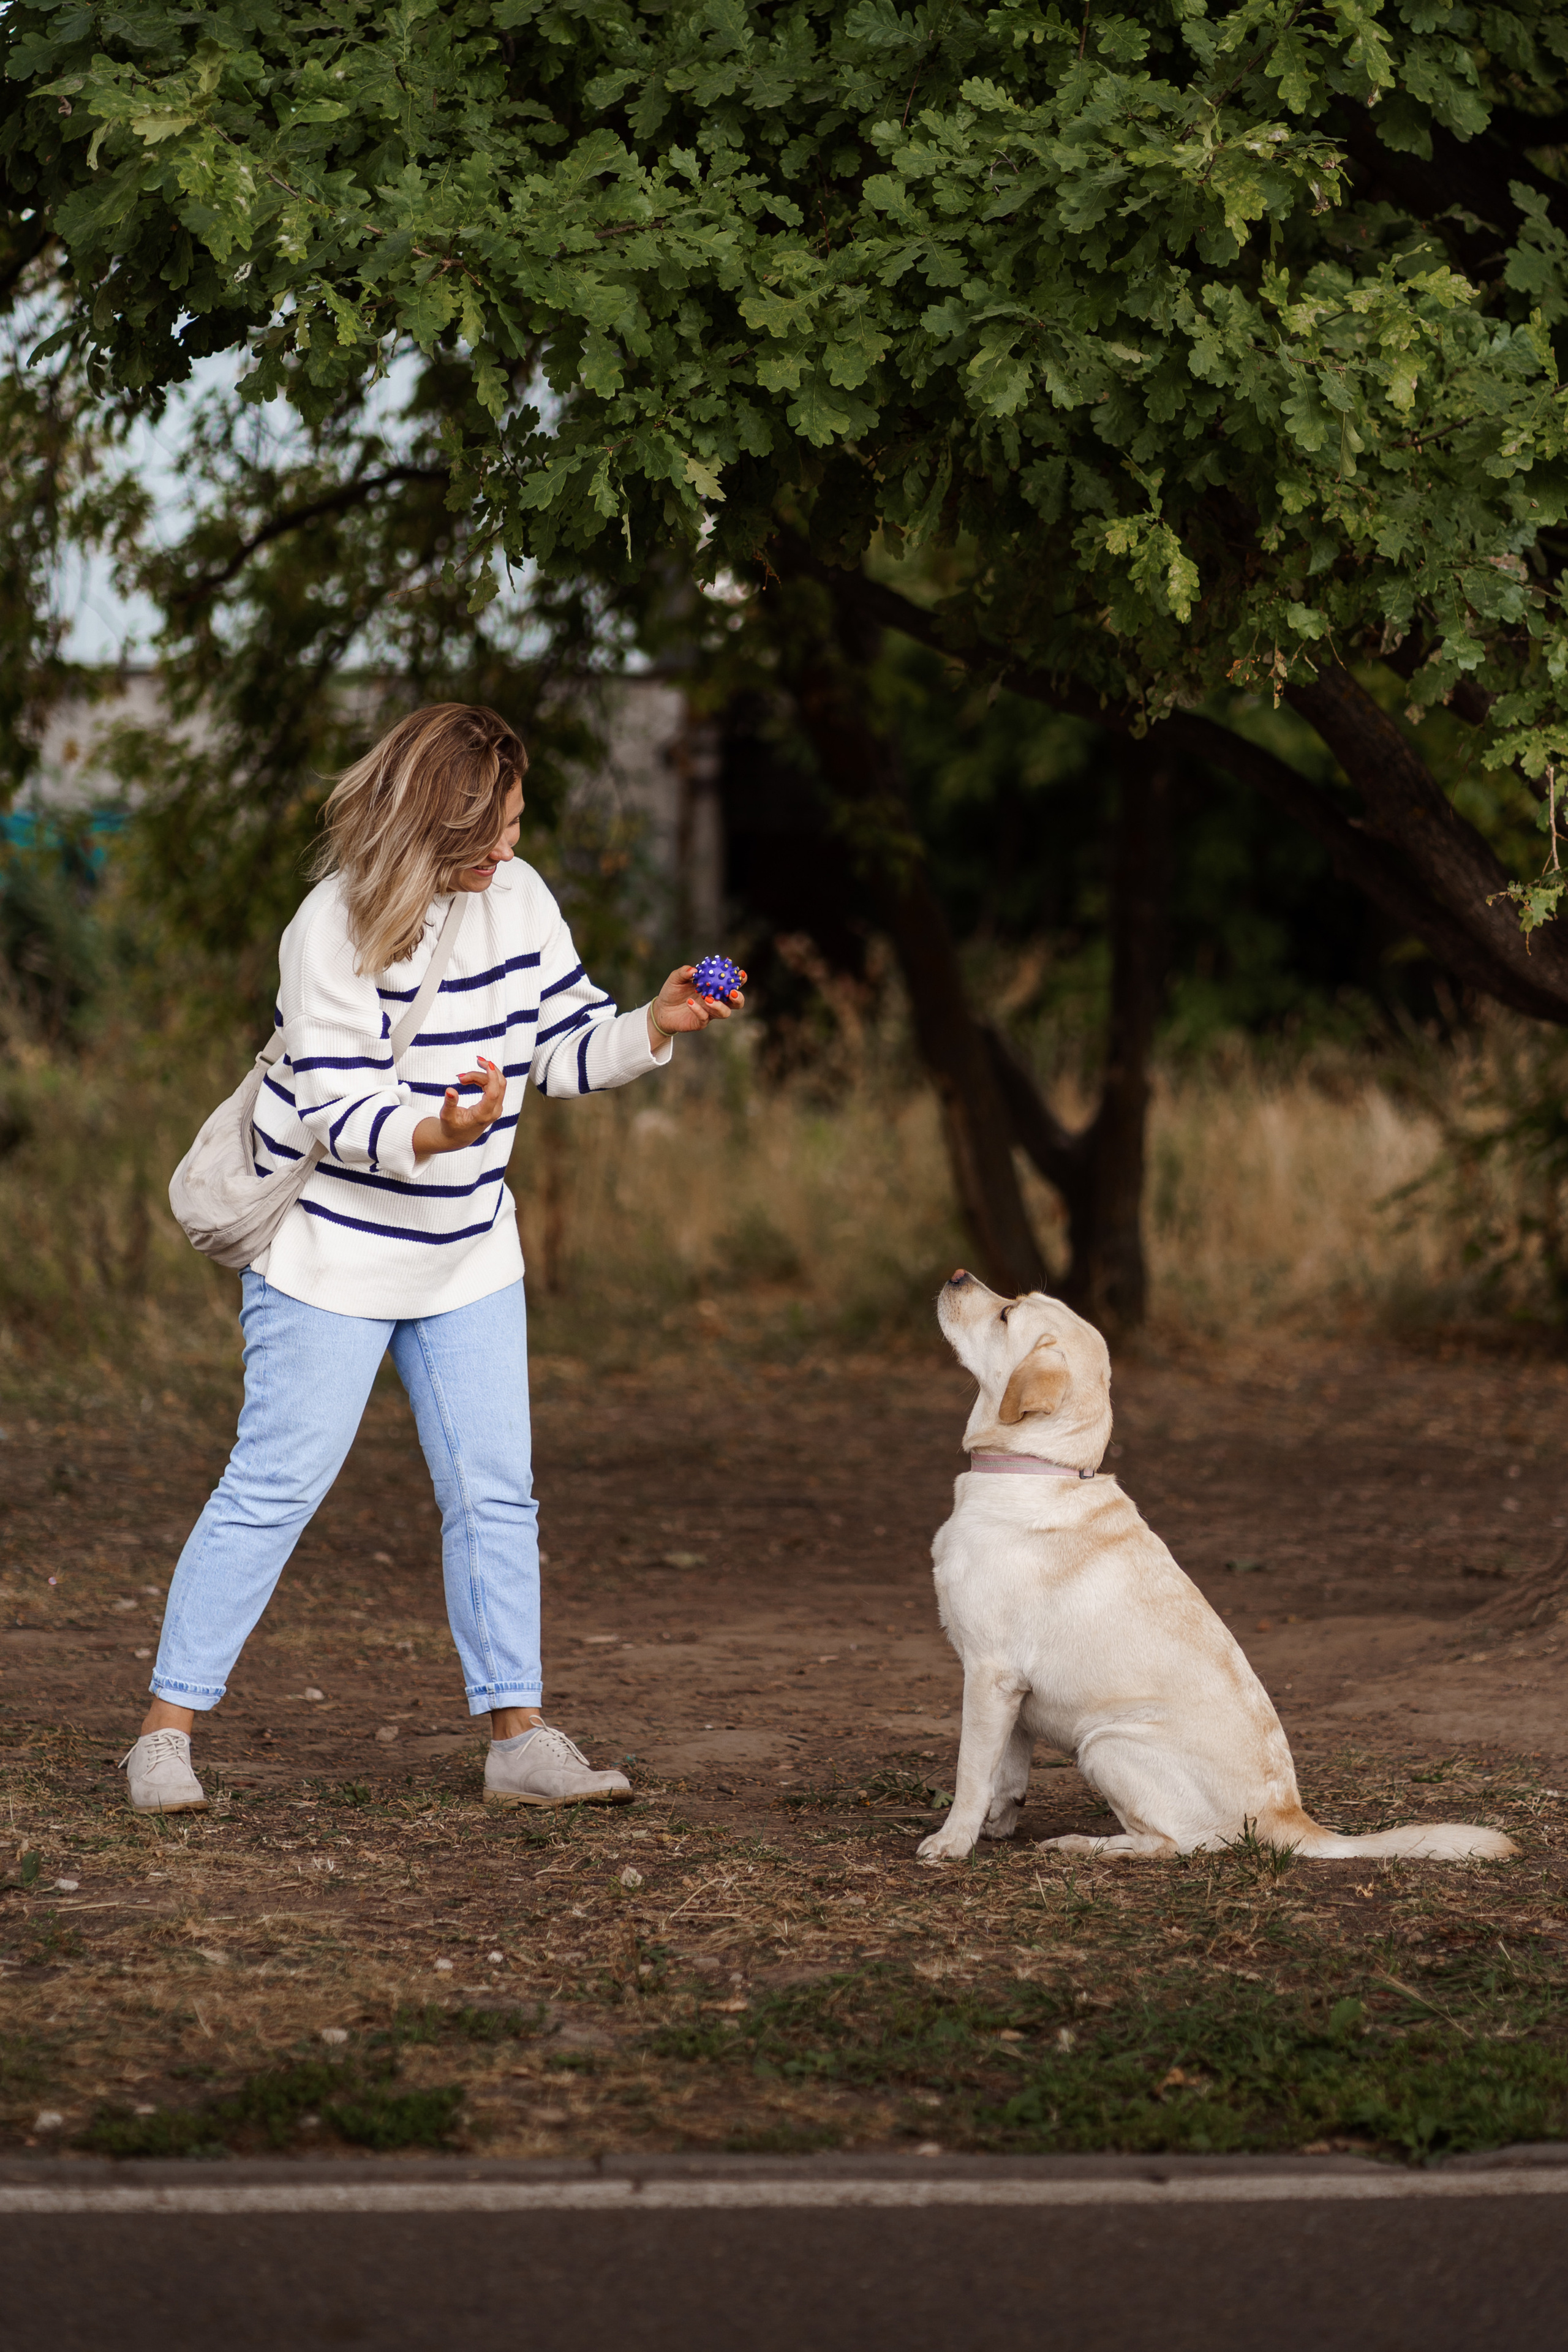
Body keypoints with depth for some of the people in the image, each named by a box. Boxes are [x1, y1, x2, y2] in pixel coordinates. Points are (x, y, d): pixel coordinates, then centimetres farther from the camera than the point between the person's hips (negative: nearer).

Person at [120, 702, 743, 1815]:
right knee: (275, 1486, -4)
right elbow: (340, 1116, -23)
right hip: (334, 1244, -6)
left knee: (496, 1492, 4)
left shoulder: (518, 897, -1)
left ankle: (520, 1736, 10)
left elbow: (567, 1047, 6)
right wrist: (438, 1134, -40)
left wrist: (658, 1024, -11)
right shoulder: (335, 928, -20)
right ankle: (168, 1731, 4)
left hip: (468, 1255, 6)